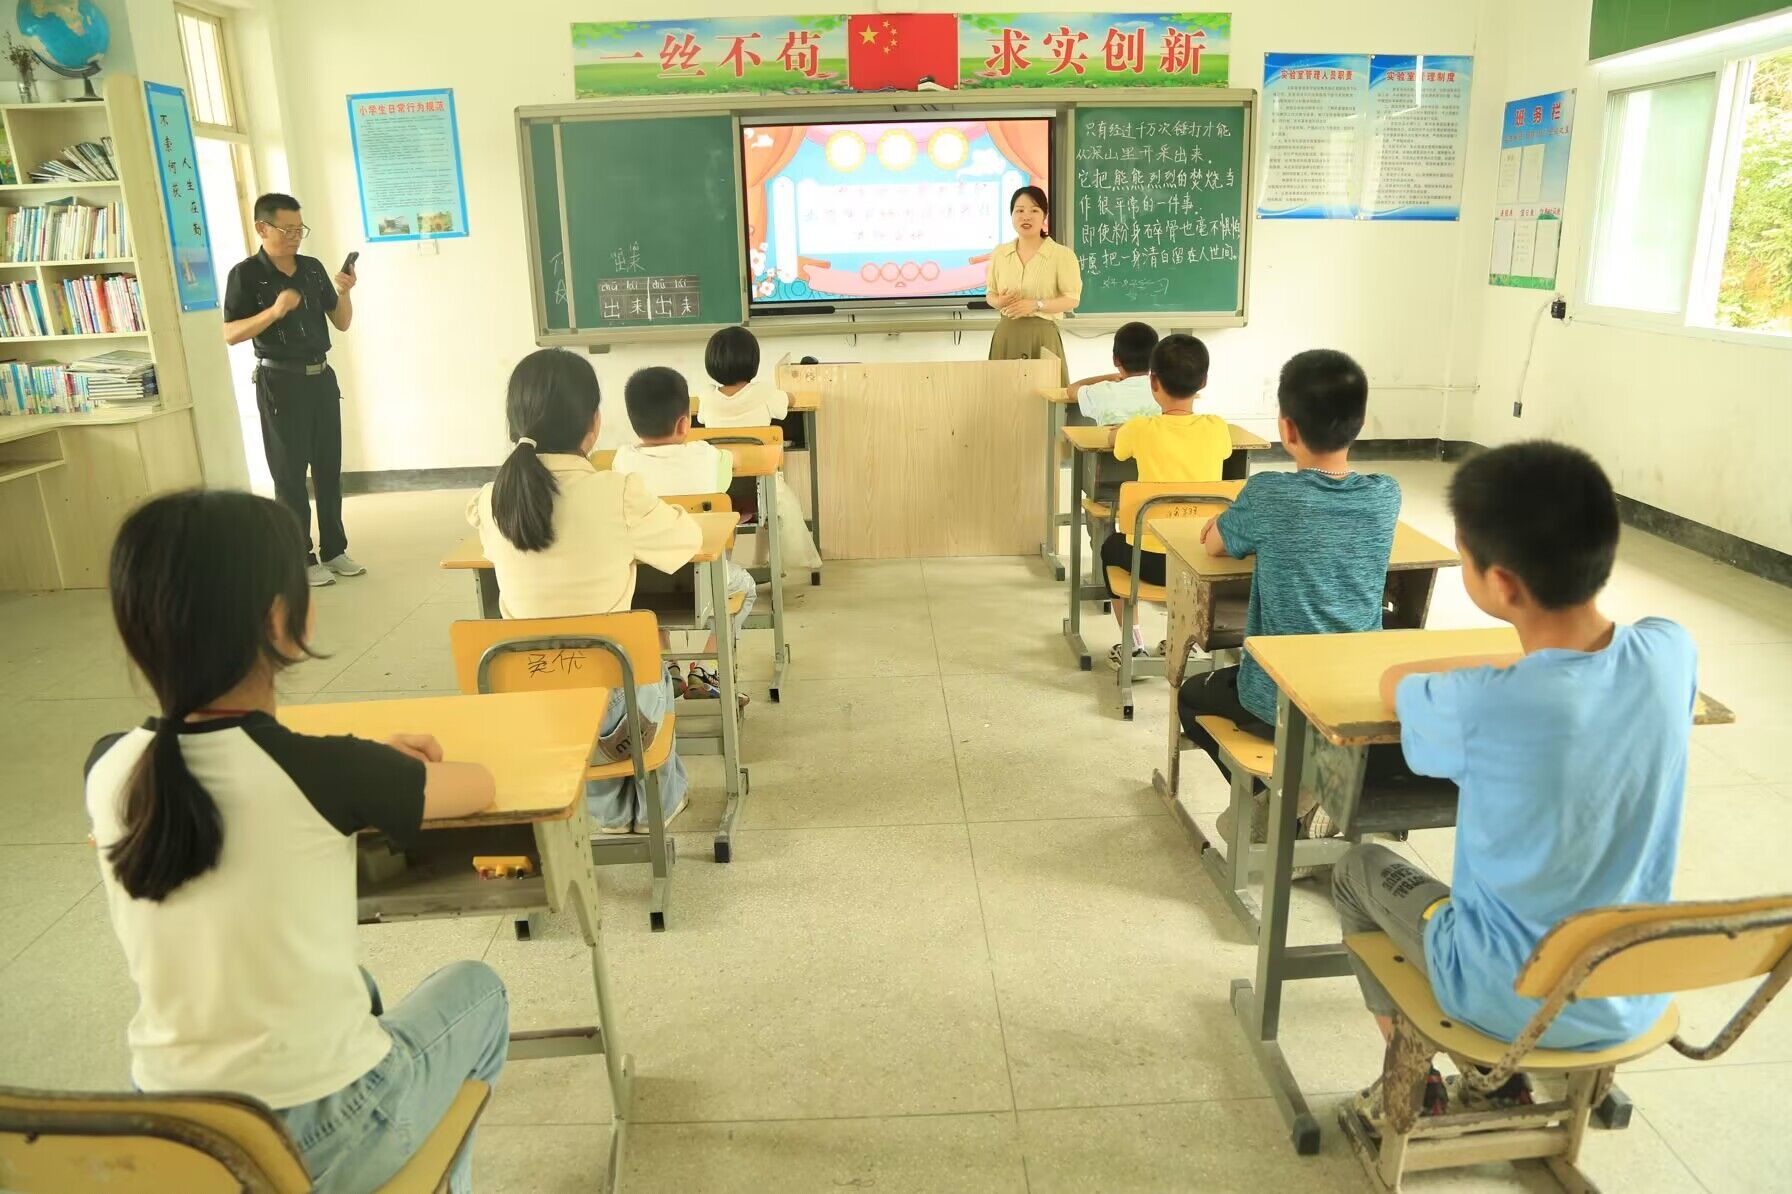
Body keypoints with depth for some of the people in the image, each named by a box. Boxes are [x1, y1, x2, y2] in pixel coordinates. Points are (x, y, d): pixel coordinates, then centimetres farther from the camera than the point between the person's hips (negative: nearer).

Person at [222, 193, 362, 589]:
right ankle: (301, 560, 9)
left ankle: (334, 549, 20)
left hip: (321, 377, 5)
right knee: (290, 473, 2)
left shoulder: (313, 267, 7)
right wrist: (274, 311, -25)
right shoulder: (246, 274, -8)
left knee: (329, 467, 10)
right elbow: (230, 334, -13)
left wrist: (344, 293, -8)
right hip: (280, 382, -5)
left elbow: (342, 323, 10)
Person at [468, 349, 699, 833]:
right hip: (607, 694, -3)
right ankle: (652, 806, 52)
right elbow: (691, 537, -1)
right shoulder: (618, 495, -20)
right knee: (654, 680, 33)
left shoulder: (490, 503, -8)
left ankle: (614, 811, 51)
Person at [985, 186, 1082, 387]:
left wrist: (1037, 305, -19)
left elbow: (1072, 299, -6)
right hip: (1007, 333, 3)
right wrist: (999, 302, -8)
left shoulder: (1062, 254, -4)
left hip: (1042, 334, -3)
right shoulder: (999, 253, 8)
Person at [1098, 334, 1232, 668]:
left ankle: (1132, 646, 28)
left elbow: (1112, 440, 12)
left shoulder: (1142, 429, -12)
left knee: (1112, 545, 31)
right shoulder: (1217, 428, -6)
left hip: (1154, 561, -3)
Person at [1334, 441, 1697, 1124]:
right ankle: (1504, 1081, 40)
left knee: (1360, 869, 20)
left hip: (1511, 1002, -5)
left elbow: (1394, 683, -8)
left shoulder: (1480, 708, -32)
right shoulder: (1671, 654, -17)